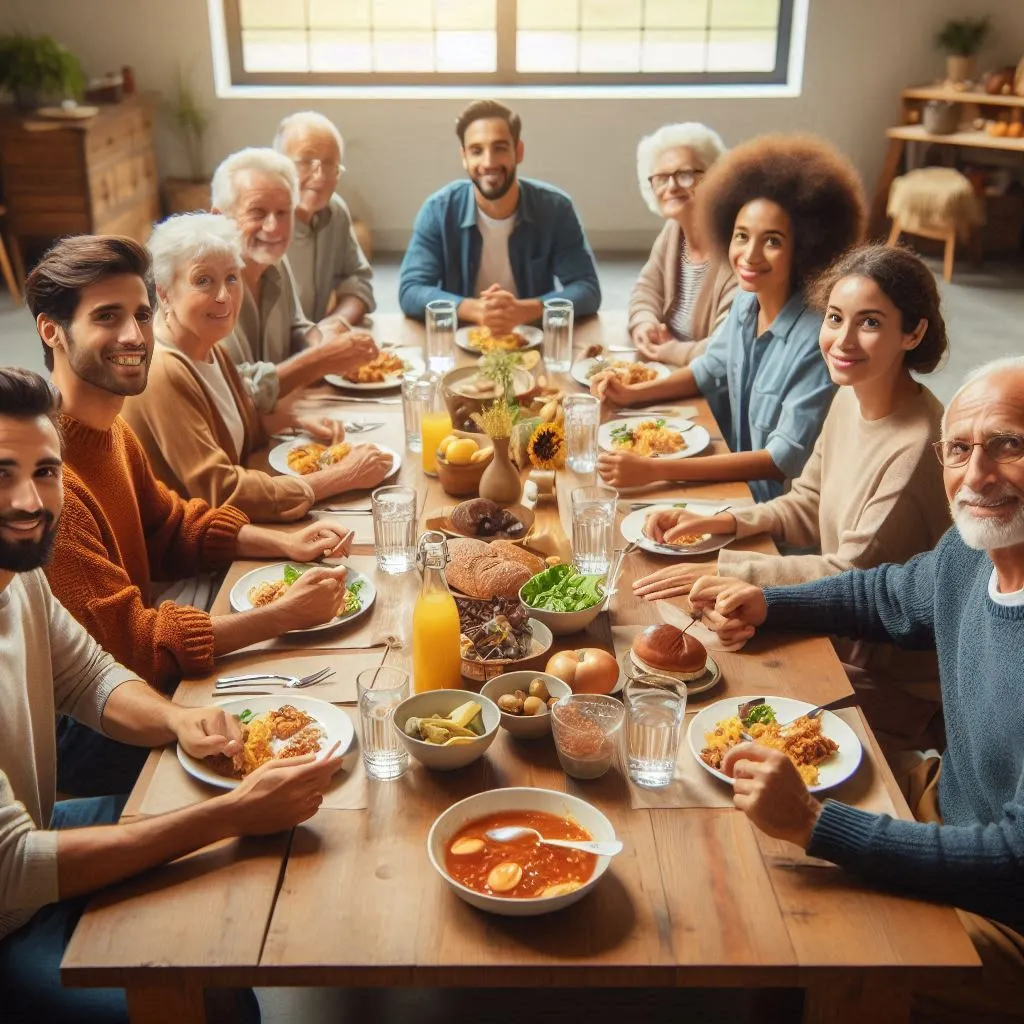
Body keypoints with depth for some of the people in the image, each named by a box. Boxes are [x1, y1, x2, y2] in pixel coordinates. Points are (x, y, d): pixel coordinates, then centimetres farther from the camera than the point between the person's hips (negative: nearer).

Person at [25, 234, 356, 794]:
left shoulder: (111, 431, 4)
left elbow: (170, 527, 17)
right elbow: (129, 646, -25)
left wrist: (284, 543, 1)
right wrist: (283, 615, -23)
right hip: (77, 732, -9)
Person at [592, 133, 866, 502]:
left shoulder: (817, 337, -25)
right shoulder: (746, 301, -3)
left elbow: (787, 460, -26)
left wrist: (656, 469, -31)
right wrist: (631, 394, 1)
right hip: (739, 485, 6)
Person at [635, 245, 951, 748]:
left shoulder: (918, 447, -27)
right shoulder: (849, 398, 0)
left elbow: (852, 574, -22)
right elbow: (807, 506, 11)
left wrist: (722, 570, -22)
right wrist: (719, 522, -4)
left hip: (894, 683, -7)